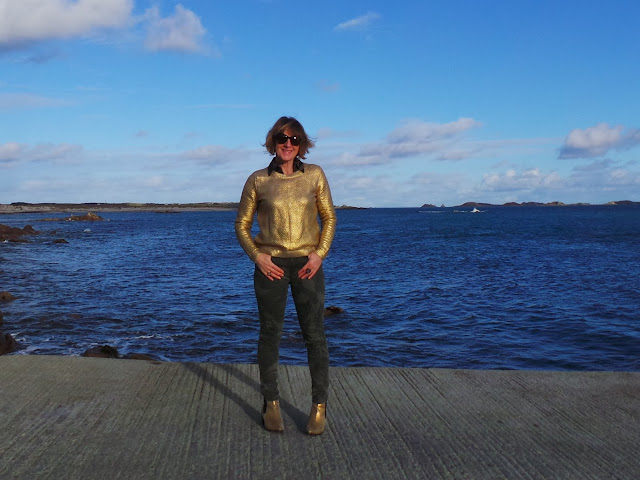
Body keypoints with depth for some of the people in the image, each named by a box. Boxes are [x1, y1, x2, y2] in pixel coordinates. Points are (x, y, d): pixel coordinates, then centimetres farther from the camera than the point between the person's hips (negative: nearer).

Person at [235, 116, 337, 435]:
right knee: (270, 334, 7)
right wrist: (257, 256, -7)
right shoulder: (258, 180, 1)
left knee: (315, 334, 1)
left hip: (307, 264, 0)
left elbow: (329, 217, 8)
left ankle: (319, 405, 14)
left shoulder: (314, 175, 3)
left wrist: (320, 253, -5)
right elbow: (242, 224, 7)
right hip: (271, 265, 0)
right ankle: (271, 402, 20)